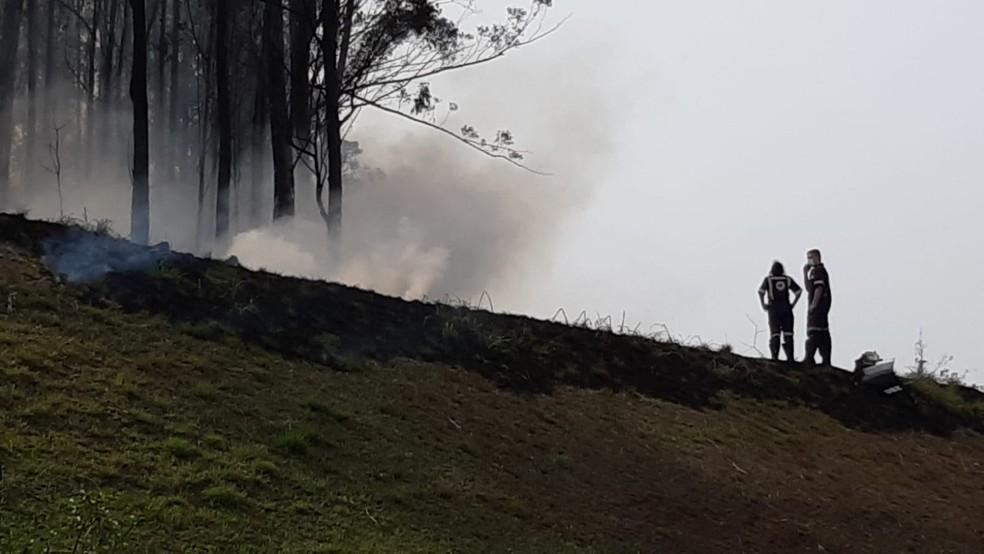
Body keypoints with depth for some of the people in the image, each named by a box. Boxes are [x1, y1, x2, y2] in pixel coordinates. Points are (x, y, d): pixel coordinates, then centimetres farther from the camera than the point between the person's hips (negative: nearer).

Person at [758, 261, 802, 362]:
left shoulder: (768, 279, 3)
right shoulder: (788, 279, 8)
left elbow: (760, 292, -12)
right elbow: (798, 291, 2)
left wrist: (763, 305, -5)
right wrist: (793, 304, 5)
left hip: (773, 309, -1)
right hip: (786, 308, 1)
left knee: (774, 334, 0)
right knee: (788, 334, 4)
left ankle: (775, 357, -12)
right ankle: (790, 357, -3)